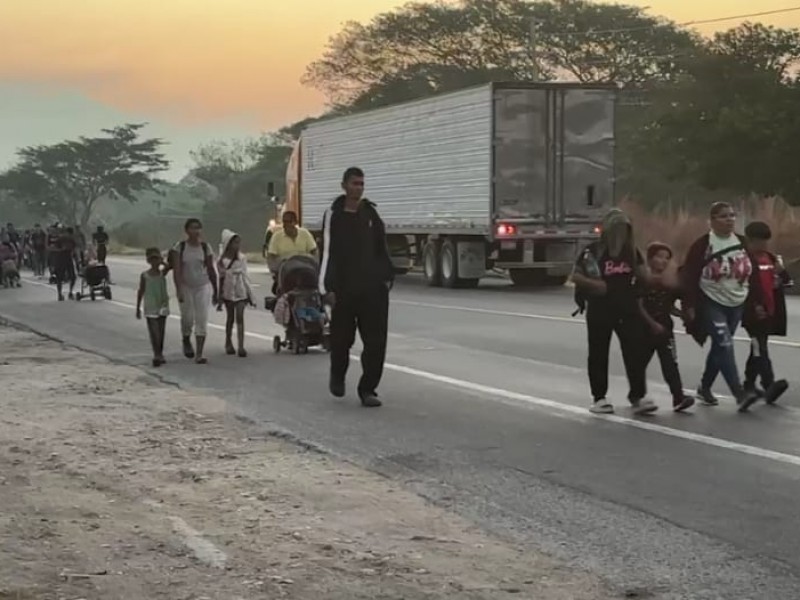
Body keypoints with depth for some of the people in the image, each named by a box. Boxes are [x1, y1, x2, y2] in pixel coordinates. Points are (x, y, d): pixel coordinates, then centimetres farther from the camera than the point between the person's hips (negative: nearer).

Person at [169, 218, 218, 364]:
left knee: (202, 320, -5)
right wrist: (179, 289, -21)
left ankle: (199, 354, -3)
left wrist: (215, 291, 8)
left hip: (203, 287, 1)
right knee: (187, 318, 6)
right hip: (186, 287, -1)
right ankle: (186, 341, 39)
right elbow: (176, 270, -11)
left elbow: (211, 270, 5)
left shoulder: (205, 248, 0)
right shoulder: (179, 248, -5)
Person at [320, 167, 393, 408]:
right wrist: (326, 287, -11)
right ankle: (337, 377, 36)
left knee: (376, 340, -5)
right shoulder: (334, 215, -3)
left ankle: (368, 389, 1)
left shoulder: (370, 213, 9)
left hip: (373, 288, 3)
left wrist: (387, 277, 13)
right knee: (342, 338, 9)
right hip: (345, 287, -3)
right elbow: (327, 252, -6)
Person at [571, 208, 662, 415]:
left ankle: (638, 396, -2)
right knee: (599, 353, 6)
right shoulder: (593, 251, -7)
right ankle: (599, 397, 16)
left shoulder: (631, 251, 4)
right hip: (600, 310, -3)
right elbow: (575, 276, -5)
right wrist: (593, 284, -21)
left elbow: (643, 274, 11)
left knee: (636, 351, -4)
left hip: (627, 308, 3)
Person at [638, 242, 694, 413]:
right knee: (640, 362, 11)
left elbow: (670, 307, 11)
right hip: (645, 328, -3)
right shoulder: (643, 281, -7)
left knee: (670, 364, -6)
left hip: (665, 329, 3)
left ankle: (678, 397, -11)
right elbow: (639, 306, -13)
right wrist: (653, 324, -19)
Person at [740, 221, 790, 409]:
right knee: (760, 349, -14)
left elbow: (786, 282, 17)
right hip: (753, 313, -8)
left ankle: (749, 384, 24)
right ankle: (769, 386, -23)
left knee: (758, 348, 14)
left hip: (770, 312, 8)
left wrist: (781, 272, -4)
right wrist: (752, 306, -21)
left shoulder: (772, 259, 15)